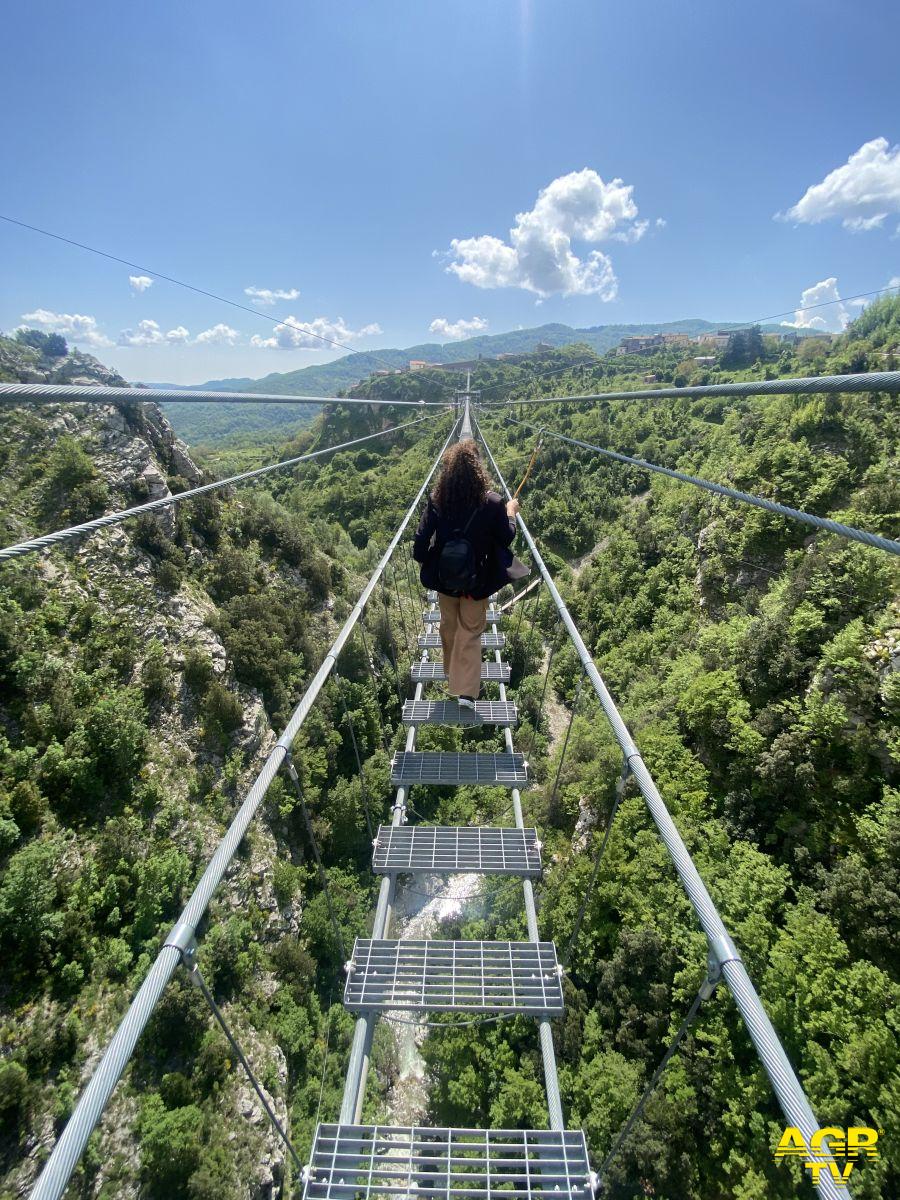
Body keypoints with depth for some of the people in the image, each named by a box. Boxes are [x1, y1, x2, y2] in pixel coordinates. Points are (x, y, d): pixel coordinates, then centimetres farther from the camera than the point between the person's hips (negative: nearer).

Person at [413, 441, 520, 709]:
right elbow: (506, 539, -5)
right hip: (477, 579, -2)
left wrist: (422, 560, 10)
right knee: (471, 632, 12)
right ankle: (467, 690, 9)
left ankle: (452, 676, 43)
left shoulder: (436, 500, -13)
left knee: (449, 627, 23)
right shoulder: (492, 502, -18)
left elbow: (422, 538, -9)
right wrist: (511, 513, 12)